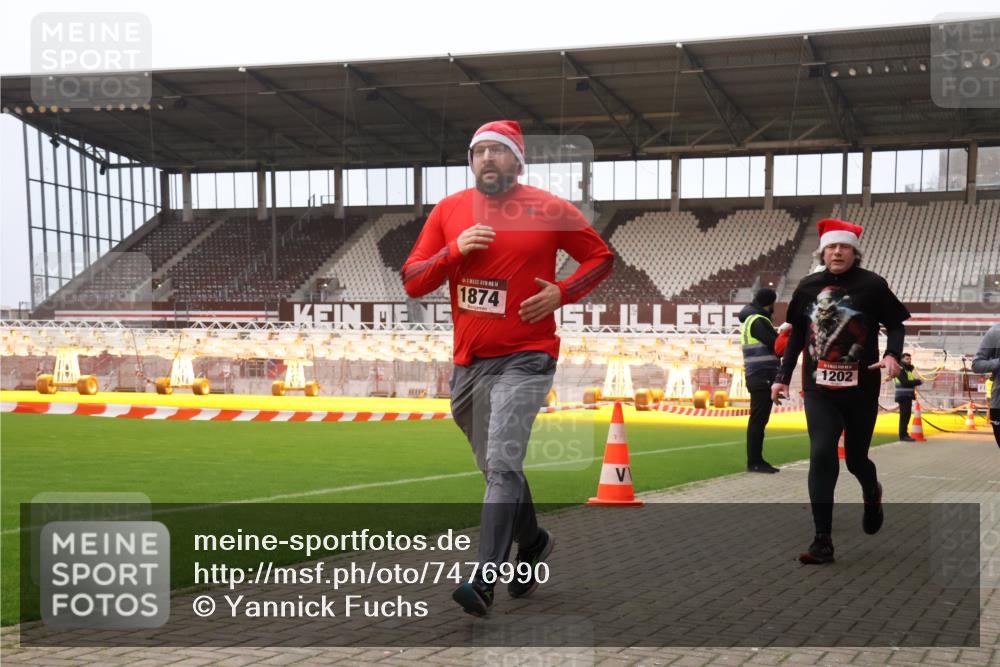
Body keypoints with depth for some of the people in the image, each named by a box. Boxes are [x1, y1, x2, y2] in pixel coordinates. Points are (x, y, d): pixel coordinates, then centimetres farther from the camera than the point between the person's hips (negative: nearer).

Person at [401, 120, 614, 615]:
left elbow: (601, 257, 8)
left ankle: (484, 581, -18)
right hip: (468, 363, 5)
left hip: (524, 358, -5)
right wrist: (454, 251, -13)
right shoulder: (449, 211, 6)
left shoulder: (549, 210, -3)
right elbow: (412, 282, 3)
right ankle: (533, 542, 41)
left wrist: (563, 292, -9)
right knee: (496, 468, 17)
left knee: (502, 465, -17)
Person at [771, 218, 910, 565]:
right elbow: (797, 334, 13)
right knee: (821, 457, -11)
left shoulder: (872, 285, -5)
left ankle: (872, 495, 49)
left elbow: (895, 324, 2)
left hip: (861, 390, -1)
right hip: (818, 389, 1)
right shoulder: (808, 286, 3)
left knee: (856, 459, 11)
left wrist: (892, 354, -18)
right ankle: (823, 542, -7)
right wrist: (783, 376, 11)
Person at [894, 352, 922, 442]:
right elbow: (905, 383, -20)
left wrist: (916, 382, 3)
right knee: (904, 416, -11)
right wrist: (918, 381, -15)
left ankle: (905, 434, 16)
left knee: (907, 416, 11)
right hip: (903, 396, -9)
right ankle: (903, 435, -11)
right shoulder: (901, 369, -11)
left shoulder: (908, 369, 20)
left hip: (908, 396, 9)